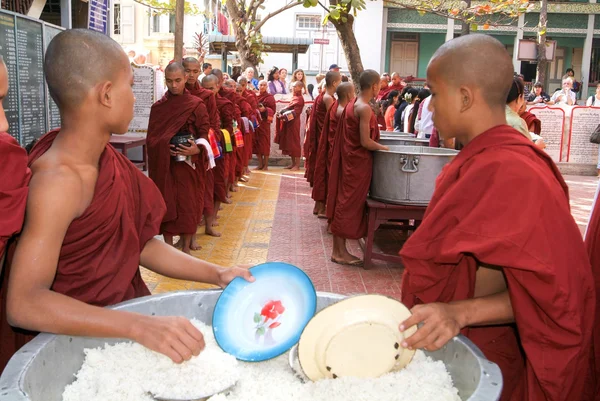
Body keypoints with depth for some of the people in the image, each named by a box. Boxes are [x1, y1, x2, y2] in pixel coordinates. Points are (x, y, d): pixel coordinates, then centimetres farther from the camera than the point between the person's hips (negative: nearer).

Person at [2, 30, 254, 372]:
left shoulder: (104, 157, 2)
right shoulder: (59, 179, -24)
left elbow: (139, 244, 7)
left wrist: (216, 274, -2)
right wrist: (140, 326, -41)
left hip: (121, 304, 7)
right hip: (71, 340, -7)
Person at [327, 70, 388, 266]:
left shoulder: (352, 104, 10)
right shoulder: (365, 108, -18)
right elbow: (366, 142, -21)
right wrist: (386, 148, -8)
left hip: (349, 160, 9)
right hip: (358, 162, -9)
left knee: (343, 204, 13)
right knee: (349, 206, -1)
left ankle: (339, 250, 21)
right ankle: (340, 252, 8)